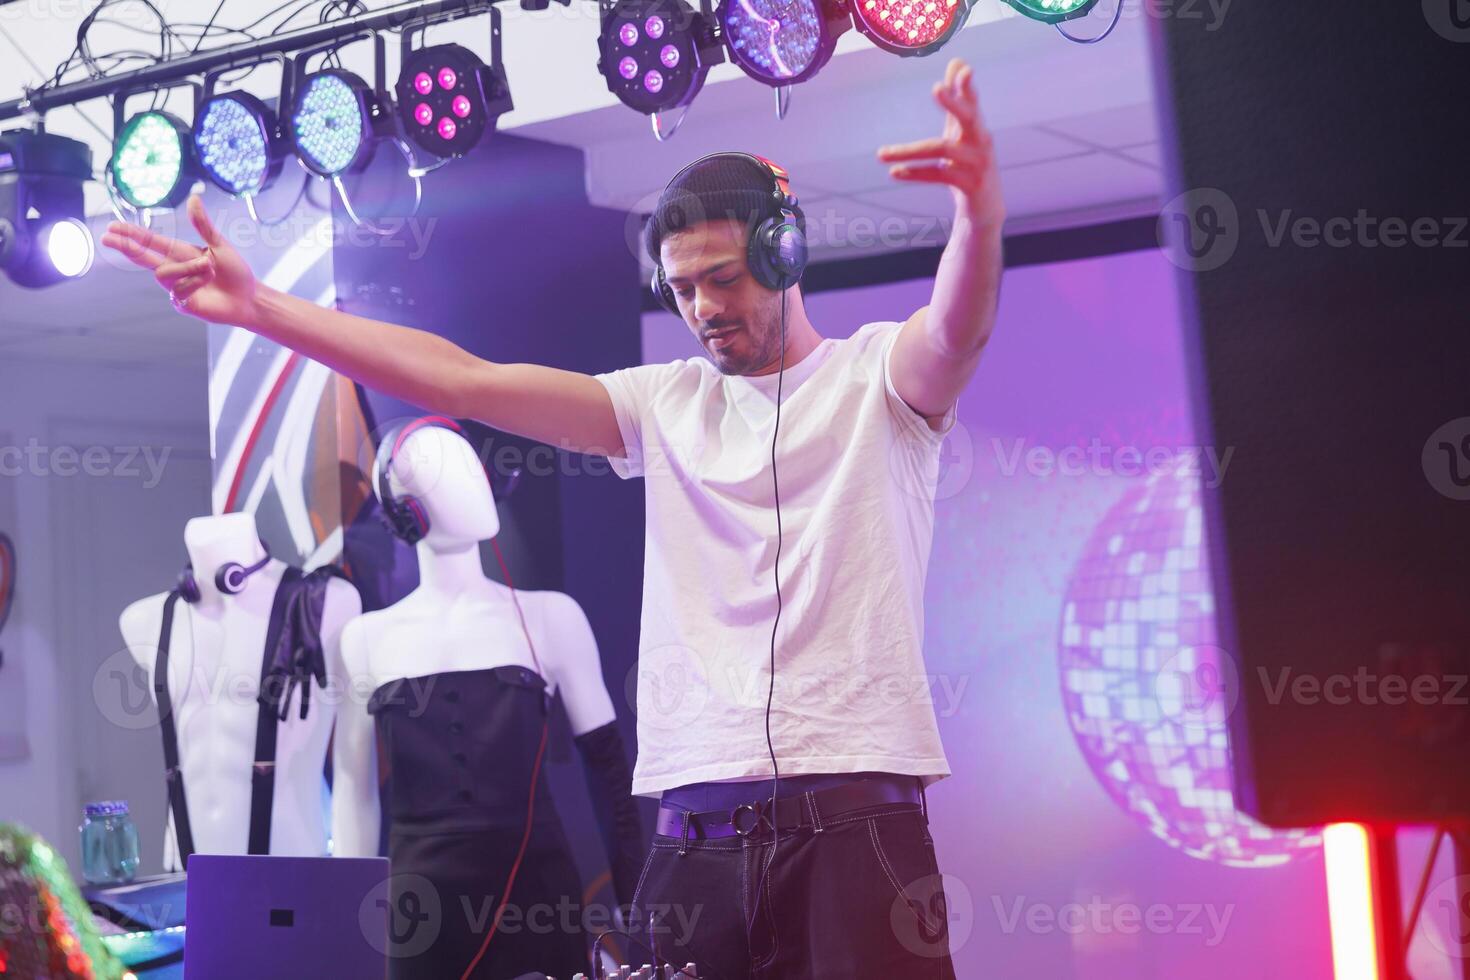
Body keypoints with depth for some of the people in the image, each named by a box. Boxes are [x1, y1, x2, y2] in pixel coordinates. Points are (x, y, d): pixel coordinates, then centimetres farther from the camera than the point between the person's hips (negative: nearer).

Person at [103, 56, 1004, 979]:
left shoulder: (875, 376, 4)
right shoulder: (667, 403, 14)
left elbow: (958, 332, -19)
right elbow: (460, 381, 8)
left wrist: (981, 215, -42)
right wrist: (259, 306, 3)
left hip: (854, 822, -3)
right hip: (696, 828, 4)